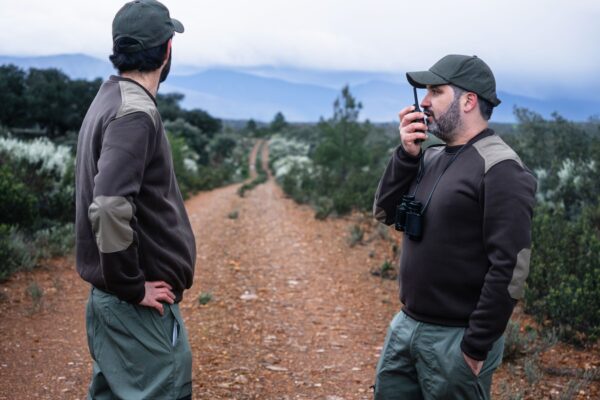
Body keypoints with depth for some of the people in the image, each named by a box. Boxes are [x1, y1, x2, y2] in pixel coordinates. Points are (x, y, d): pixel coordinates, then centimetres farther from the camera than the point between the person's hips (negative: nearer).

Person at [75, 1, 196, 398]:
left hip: (111, 293, 10)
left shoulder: (108, 100, 10)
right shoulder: (135, 112, -19)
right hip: (140, 303, -10)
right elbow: (110, 208, -29)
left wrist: (121, 282, 16)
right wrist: (131, 287, -18)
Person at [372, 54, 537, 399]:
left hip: (455, 338, -8)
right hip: (406, 325, 8)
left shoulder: (499, 169, -17)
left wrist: (477, 347, -19)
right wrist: (407, 155, -5)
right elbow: (385, 212, 8)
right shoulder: (432, 158, 8)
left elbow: (510, 266, -20)